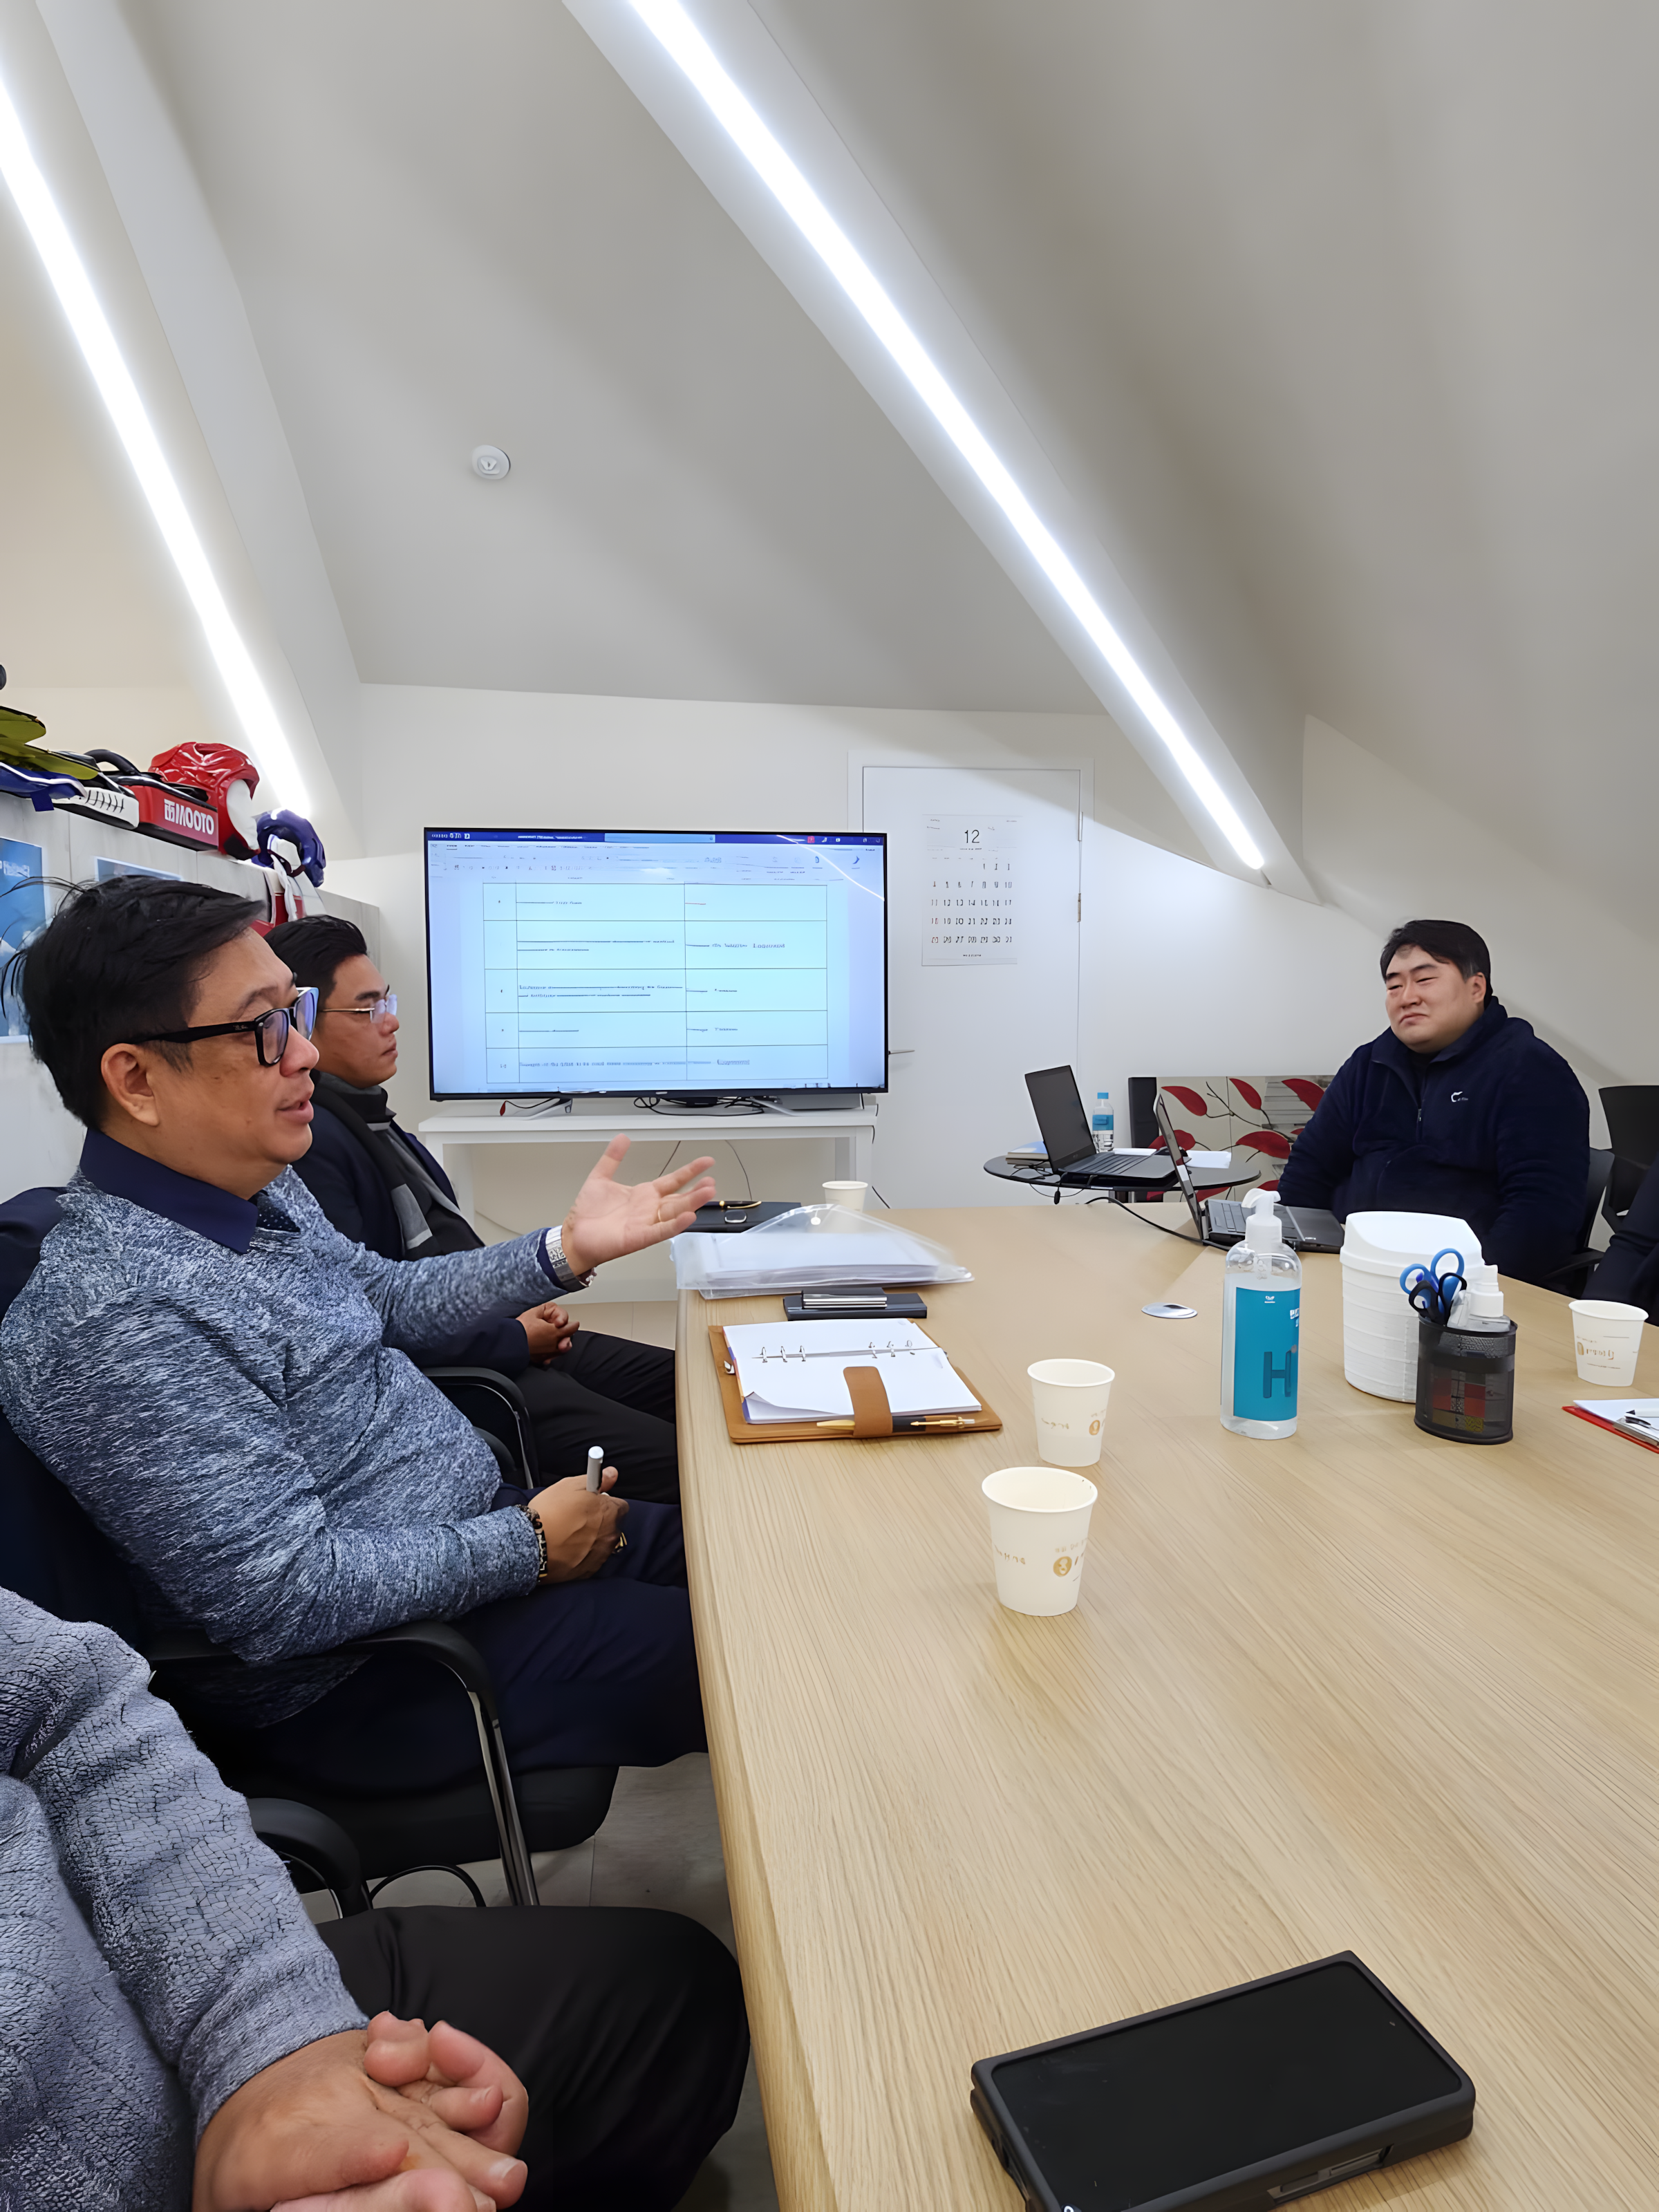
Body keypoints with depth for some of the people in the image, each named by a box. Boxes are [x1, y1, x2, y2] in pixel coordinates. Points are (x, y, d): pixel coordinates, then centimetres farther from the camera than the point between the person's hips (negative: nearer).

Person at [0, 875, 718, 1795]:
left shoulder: (257, 1186, 2)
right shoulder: (113, 1319, -28)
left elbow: (386, 1300, 16)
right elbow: (283, 1594, -28)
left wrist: (564, 1249, 4)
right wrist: (529, 1546, -19)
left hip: (479, 1517, 9)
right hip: (374, 1680, -9)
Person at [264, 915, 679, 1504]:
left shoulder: (364, 1117, 13)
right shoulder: (308, 1143, -20)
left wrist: (527, 1308, 6)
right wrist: (517, 1340, -15)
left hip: (512, 1340, 10)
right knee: (678, 1469, -20)